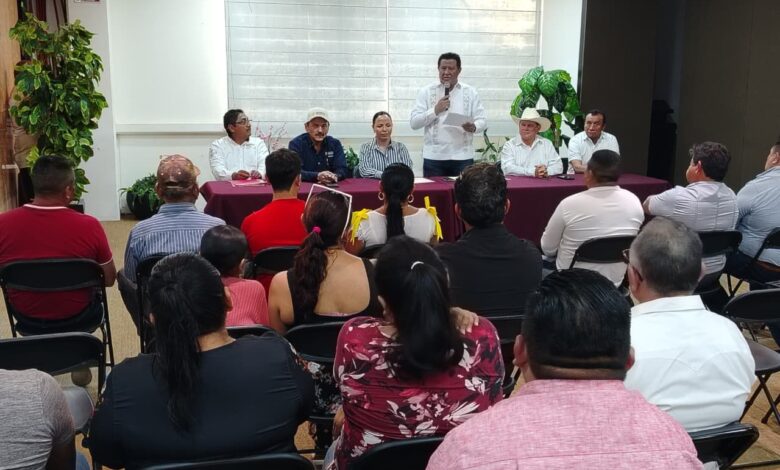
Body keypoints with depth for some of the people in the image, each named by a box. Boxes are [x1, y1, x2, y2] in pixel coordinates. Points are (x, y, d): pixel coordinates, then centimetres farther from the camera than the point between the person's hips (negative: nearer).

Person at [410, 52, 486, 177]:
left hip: (462, 157, 1)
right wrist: (435, 110, -13)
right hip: (434, 157, -1)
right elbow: (414, 123, 0)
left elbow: (482, 121, 6)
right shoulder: (426, 92, 6)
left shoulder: (471, 92, 9)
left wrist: (473, 127, -17)